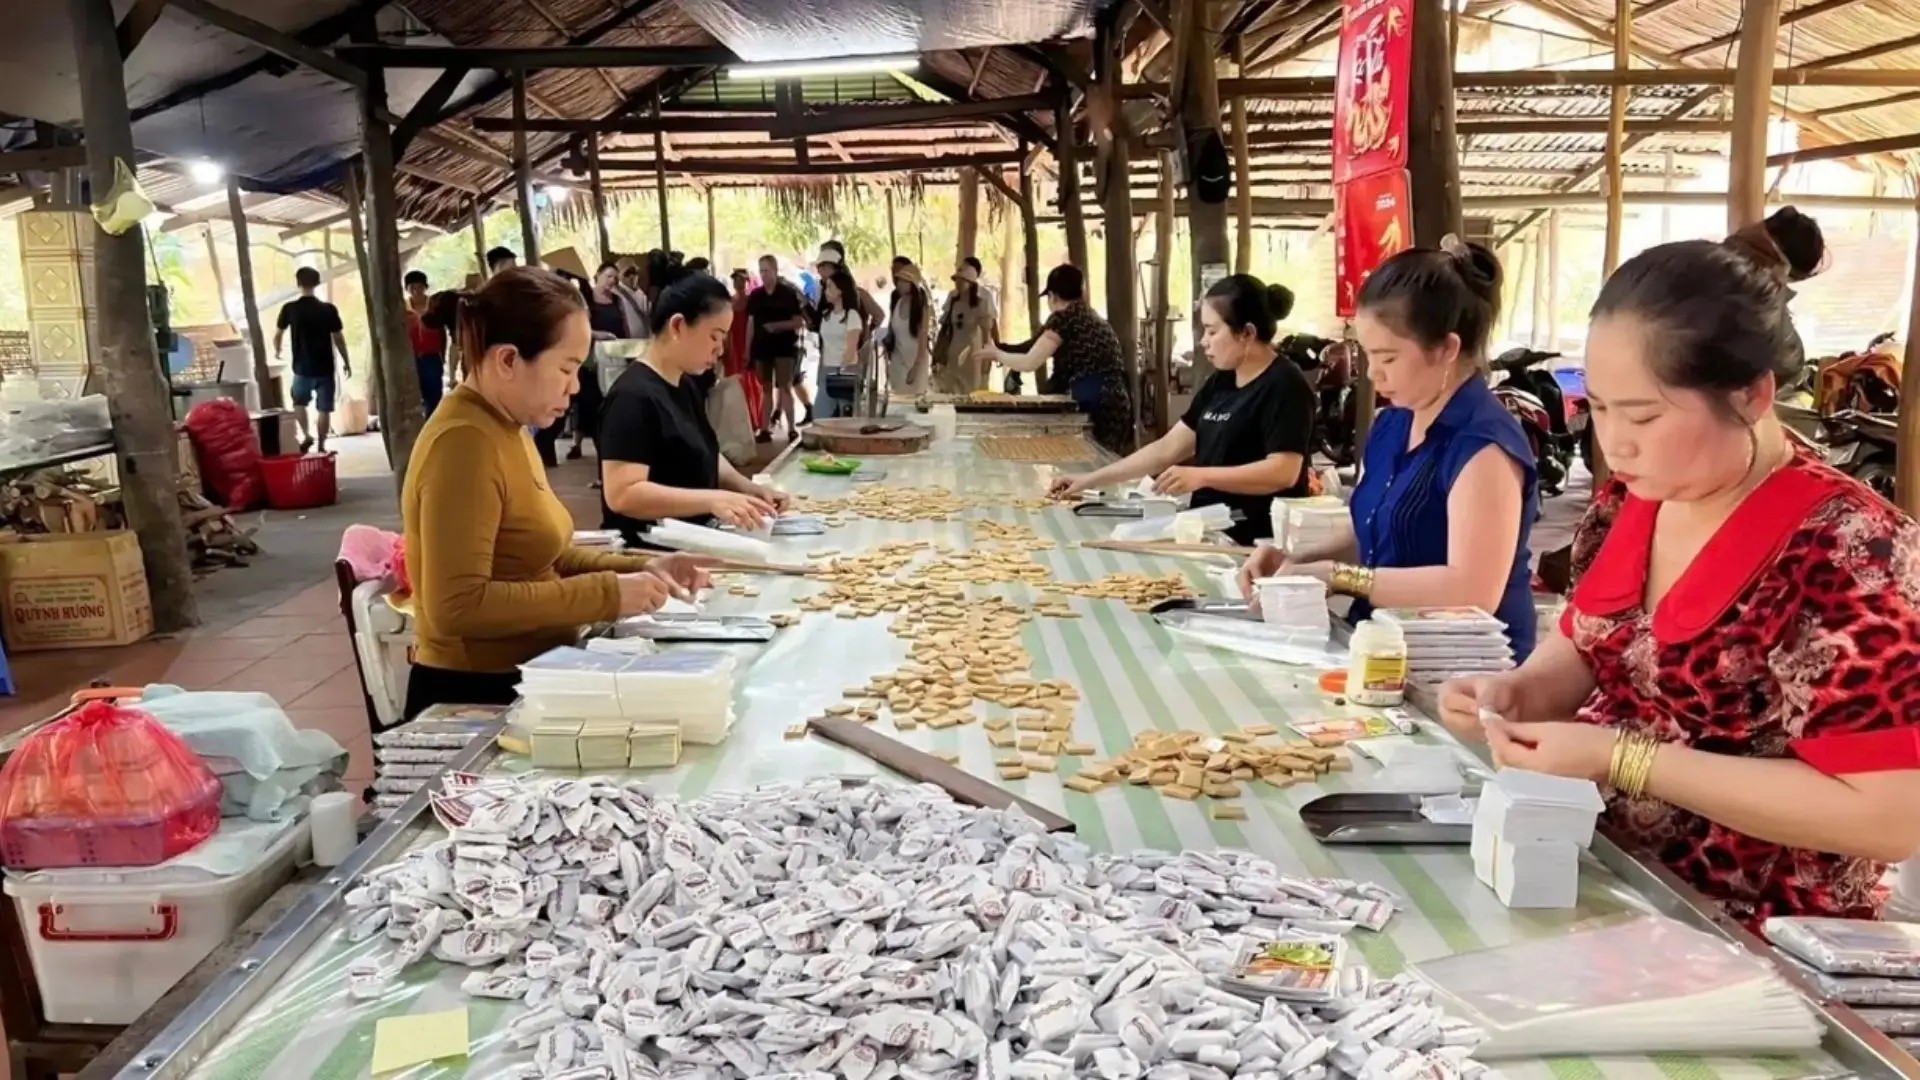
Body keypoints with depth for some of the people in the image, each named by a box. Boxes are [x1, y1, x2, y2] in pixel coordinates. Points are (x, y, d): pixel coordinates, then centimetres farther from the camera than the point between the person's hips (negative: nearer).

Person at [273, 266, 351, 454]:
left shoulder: (289, 308, -5)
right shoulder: (329, 309, -7)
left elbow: (278, 335, 7)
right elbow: (338, 338, -3)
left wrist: (278, 351, 28)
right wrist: (346, 362, 10)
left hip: (302, 368, 0)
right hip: (325, 368, 0)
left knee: (299, 402, 22)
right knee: (324, 408, 7)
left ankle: (306, 435, 7)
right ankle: (322, 445, 8)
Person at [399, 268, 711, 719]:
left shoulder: (505, 428, 9)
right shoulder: (464, 444, -20)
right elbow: (459, 606, -26)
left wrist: (637, 567, -1)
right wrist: (606, 594, -23)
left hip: (520, 685, 9)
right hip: (475, 697, -9)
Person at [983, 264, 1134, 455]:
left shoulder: (1064, 317, -5)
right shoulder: (1093, 317, 20)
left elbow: (1029, 363, -7)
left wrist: (997, 354, 11)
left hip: (1097, 414, -8)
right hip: (1116, 410, 8)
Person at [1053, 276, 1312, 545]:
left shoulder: (1285, 386, -11)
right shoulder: (1220, 382, 13)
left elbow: (1283, 472, -21)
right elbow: (1166, 449, 14)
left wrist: (1201, 476, -28)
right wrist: (1090, 480, 10)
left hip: (1256, 545, -7)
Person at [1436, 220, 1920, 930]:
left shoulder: (1847, 552, -20)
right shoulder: (1631, 497, 0)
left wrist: (1621, 758, -24)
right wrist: (1516, 691, -7)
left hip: (1749, 938, -6)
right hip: (1599, 869, 7)